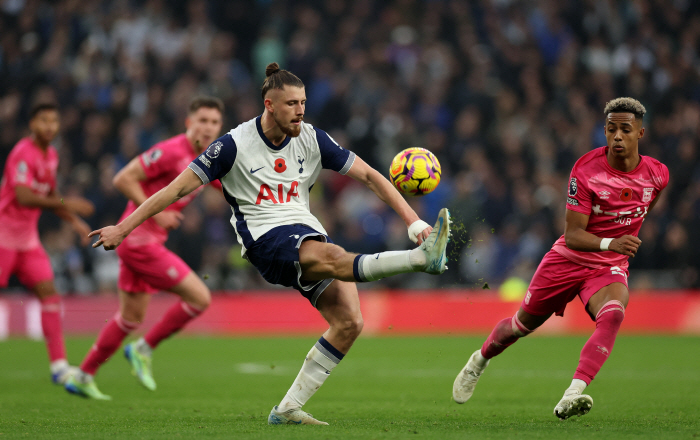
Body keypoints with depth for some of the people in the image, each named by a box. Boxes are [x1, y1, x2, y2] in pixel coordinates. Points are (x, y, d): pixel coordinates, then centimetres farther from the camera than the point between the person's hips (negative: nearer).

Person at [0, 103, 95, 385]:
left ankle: (58, 366, -8)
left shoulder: (51, 155, 11)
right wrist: (65, 203, -31)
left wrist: (74, 221, 12)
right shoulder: (23, 154, -16)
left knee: (48, 292, -5)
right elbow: (23, 197, -27)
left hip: (27, 238, 7)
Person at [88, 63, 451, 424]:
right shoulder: (235, 144, -4)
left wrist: (414, 222, 2)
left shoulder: (312, 139, 7)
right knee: (333, 257, -36)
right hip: (265, 238, -6)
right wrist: (122, 229, -2)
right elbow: (178, 188, -1)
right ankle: (424, 258, -57)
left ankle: (288, 408, -5)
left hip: (308, 233, 6)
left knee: (349, 322, -12)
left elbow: (370, 176, 10)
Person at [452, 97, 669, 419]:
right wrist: (610, 243, -39)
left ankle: (571, 397, -43)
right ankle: (479, 362, 46)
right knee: (524, 323, 12)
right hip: (568, 259, -1)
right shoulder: (586, 169, -18)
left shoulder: (658, 174, -7)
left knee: (613, 315, -32)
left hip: (609, 268, 1)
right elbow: (572, 235, -22)